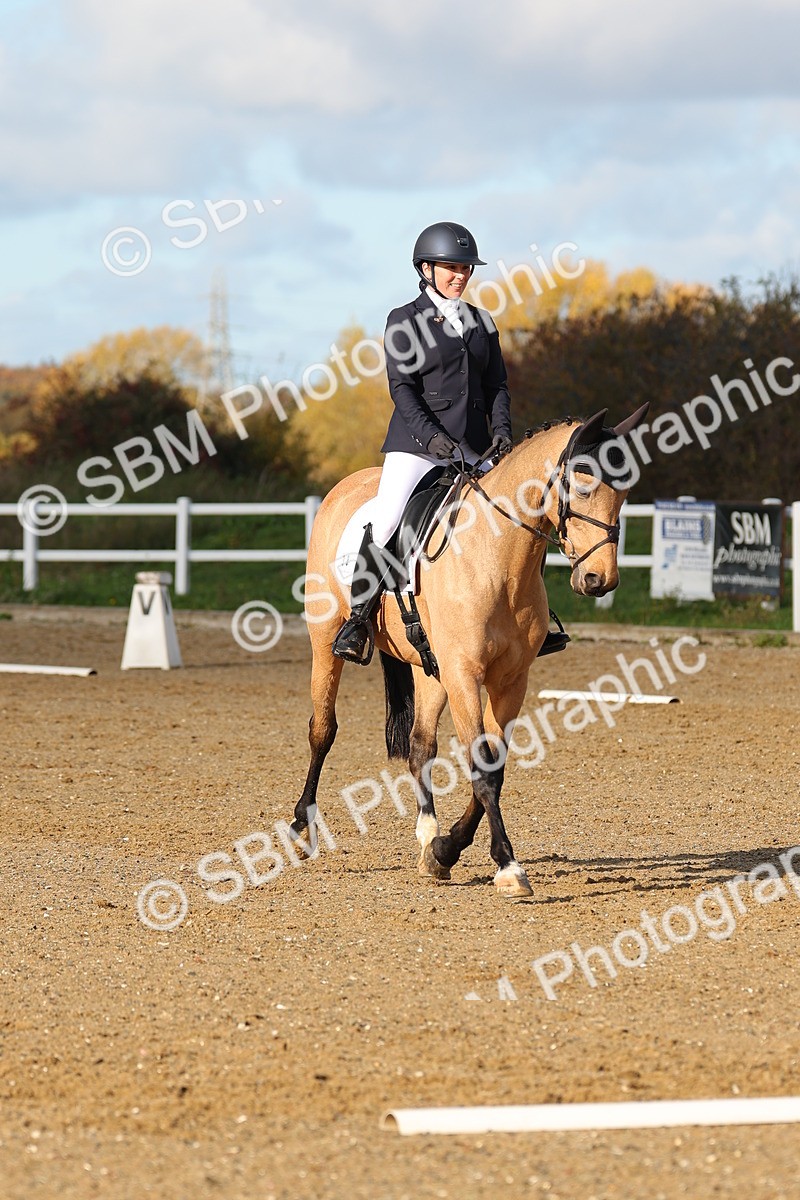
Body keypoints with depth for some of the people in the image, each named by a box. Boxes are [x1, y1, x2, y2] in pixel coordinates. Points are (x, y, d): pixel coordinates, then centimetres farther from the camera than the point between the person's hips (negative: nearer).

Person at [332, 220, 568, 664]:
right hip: (417, 444, -5)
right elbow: (402, 387, -8)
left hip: (473, 450, 5)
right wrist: (431, 436, -20)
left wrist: (501, 429, -4)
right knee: (385, 525, -20)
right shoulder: (404, 322, 0)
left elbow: (497, 385, 14)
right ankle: (358, 619, -11)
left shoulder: (481, 322, 15)